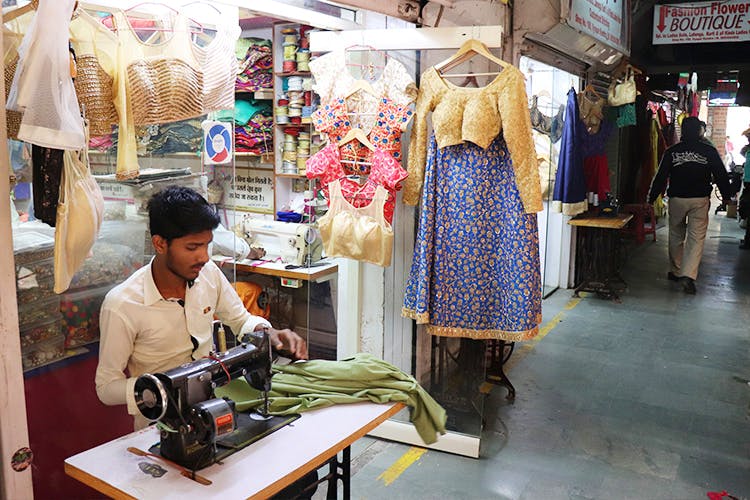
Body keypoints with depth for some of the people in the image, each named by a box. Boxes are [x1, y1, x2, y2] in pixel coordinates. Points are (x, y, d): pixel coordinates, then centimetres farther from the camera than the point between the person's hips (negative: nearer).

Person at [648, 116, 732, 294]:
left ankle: (676, 272, 24)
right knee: (696, 237, -1)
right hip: (700, 200, -1)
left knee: (676, 236, 15)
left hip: (677, 199, 1)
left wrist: (651, 198, 6)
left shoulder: (671, 152, -2)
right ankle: (688, 275, -13)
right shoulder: (709, 151, -3)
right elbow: (721, 176, 2)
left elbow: (660, 177, -1)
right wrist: (727, 197, 15)